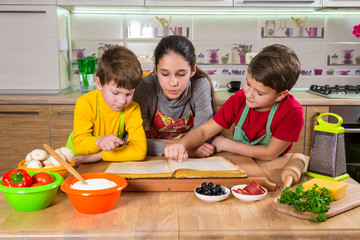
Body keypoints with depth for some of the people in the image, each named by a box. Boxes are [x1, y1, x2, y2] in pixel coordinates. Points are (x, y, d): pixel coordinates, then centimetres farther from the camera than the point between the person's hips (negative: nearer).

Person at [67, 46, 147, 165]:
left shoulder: (132, 109, -15)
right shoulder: (85, 104, -17)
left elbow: (140, 151, -25)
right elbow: (79, 144, -18)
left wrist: (96, 156, -29)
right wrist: (98, 141, -41)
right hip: (76, 164, 0)